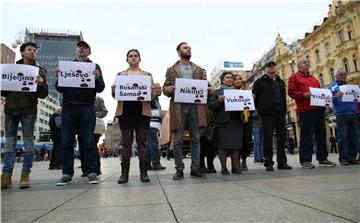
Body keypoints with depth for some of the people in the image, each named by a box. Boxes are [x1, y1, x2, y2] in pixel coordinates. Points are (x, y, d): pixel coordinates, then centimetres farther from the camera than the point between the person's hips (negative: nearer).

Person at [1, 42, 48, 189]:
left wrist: (41, 84, -18)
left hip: (29, 110, -2)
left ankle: (25, 175, 3)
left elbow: (43, 95, 2)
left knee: (28, 143, -1)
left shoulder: (39, 71, 8)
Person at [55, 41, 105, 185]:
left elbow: (100, 89, 5)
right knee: (67, 141, 2)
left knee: (89, 141, -3)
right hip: (68, 107, 3)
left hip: (87, 107, -2)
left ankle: (92, 172, 1)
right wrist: (58, 77, -5)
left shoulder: (94, 67, 13)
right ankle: (67, 173, 9)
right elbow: (60, 89, 14)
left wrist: (97, 79, -15)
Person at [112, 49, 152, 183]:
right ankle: (124, 173, 5)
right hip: (125, 112, 1)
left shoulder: (147, 75, 14)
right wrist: (113, 90, -12)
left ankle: (144, 172, 5)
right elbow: (115, 94, 11)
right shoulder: (120, 75, 15)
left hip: (142, 112, 0)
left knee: (142, 142, 0)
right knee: (126, 142, 1)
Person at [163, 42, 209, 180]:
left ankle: (195, 169, 13)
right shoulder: (172, 70, 14)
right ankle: (179, 170, 9)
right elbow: (165, 87, 10)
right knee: (178, 140, -1)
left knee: (196, 139, 3)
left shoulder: (198, 70, 20)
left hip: (195, 106, 2)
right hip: (178, 106, -2)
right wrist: (168, 89, -13)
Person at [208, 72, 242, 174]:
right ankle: (223, 167, 5)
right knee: (223, 145, -4)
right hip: (223, 122, -4)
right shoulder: (217, 92, 8)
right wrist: (218, 101, -19)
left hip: (236, 121, 4)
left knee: (236, 145, 3)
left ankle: (235, 166, 12)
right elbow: (210, 105, -2)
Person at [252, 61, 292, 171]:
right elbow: (255, 97, 1)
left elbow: (284, 97, 17)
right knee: (268, 137, -4)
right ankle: (268, 163, 3)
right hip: (267, 113, -5)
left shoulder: (281, 82, 20)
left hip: (280, 113, 5)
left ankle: (282, 162, 13)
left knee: (282, 137, 4)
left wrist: (284, 111, 8)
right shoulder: (260, 82, 6)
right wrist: (260, 110, -4)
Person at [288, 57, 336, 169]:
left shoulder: (313, 78, 28)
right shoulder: (294, 77, 7)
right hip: (305, 110, -7)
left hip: (319, 108, 7)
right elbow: (291, 92, -5)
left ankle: (322, 158, 15)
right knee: (306, 135, -7)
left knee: (321, 134, 7)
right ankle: (305, 160, -2)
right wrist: (303, 95, -19)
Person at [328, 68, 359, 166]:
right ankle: (343, 158, -4)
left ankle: (352, 157, 9)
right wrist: (336, 97, -26)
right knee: (342, 137, -6)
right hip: (341, 114, -5)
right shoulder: (332, 86, 7)